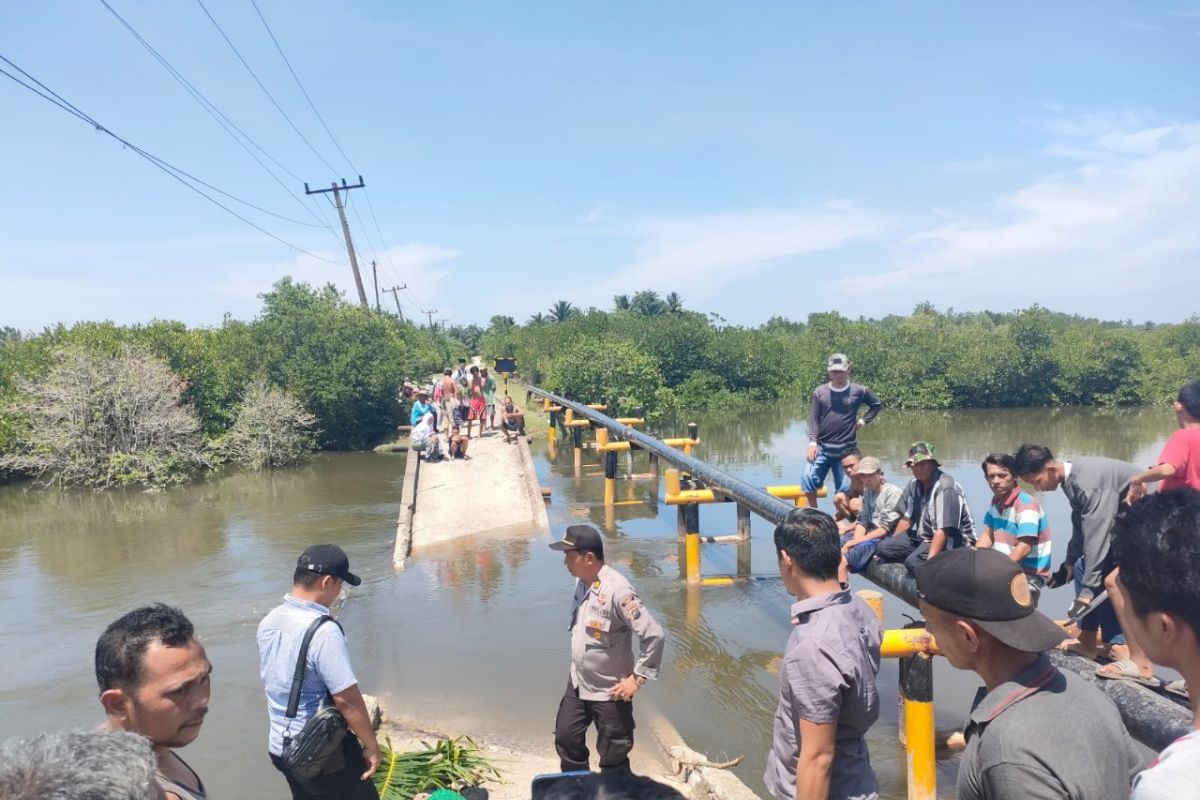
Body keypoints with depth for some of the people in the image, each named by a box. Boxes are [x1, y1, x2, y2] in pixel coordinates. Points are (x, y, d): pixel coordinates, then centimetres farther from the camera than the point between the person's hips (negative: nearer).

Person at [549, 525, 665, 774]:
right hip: (577, 685, 8)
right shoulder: (582, 582, -2)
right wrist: (578, 669, 15)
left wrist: (637, 678, -21)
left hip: (609, 692, -8)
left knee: (612, 759, 8)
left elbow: (655, 636, -28)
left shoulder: (616, 590, -28)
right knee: (566, 740, 21)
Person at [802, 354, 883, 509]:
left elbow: (876, 405, 18)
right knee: (808, 478, -14)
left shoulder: (859, 391, 2)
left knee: (845, 488, 2)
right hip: (822, 447, 1)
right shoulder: (820, 391, 3)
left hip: (846, 449, 0)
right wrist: (812, 441, -7)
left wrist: (863, 420, 5)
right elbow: (813, 418, 3)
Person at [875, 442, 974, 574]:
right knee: (883, 548, -3)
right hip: (922, 536, 9)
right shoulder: (914, 485, 5)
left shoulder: (945, 488, -21)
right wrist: (893, 546, 17)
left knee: (913, 561, -32)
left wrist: (929, 562, -32)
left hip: (951, 542, -9)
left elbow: (943, 531, -27)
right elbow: (906, 519, 15)